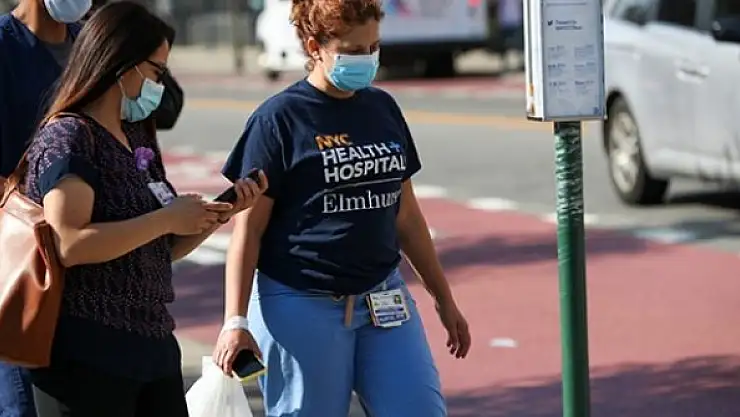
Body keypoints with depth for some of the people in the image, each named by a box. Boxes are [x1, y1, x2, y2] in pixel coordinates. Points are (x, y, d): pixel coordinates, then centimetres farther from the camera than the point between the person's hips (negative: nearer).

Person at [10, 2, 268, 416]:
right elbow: (67, 245, -24)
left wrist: (221, 212, 7)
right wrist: (166, 218, -18)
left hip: (151, 346, 9)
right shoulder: (68, 138, -10)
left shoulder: (137, 139, 17)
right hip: (86, 356, -8)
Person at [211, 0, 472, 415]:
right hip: (302, 308, -5)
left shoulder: (383, 109, 10)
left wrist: (444, 298, 20)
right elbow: (248, 229, -7)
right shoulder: (279, 119, -7)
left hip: (383, 300, 5)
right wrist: (236, 321, -13)